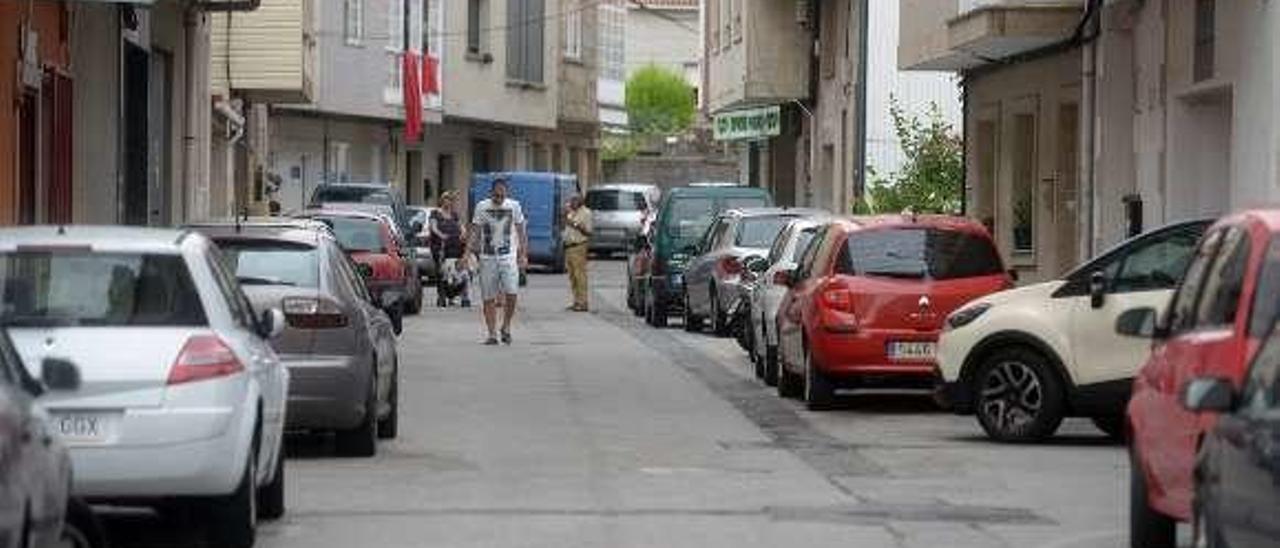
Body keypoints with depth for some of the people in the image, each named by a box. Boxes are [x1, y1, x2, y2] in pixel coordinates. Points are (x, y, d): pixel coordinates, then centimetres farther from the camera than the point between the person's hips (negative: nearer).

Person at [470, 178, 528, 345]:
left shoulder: (514, 206, 4)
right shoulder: (481, 207, 2)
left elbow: (521, 232, 9)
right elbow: (475, 232, 5)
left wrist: (523, 255, 2)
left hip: (508, 256, 0)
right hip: (487, 257, 0)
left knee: (511, 293, -13)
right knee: (488, 298, 0)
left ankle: (506, 327, 7)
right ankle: (491, 334, 6)